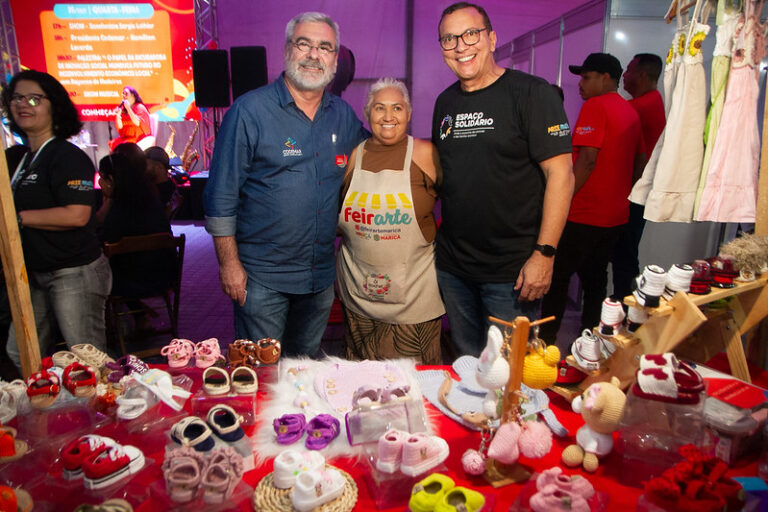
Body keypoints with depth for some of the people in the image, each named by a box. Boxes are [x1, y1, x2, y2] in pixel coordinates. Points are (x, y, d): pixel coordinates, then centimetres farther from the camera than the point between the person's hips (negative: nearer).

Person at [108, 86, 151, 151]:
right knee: (113, 143, -17)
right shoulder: (122, 109, 11)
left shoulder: (140, 107, -4)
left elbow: (138, 123, -19)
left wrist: (128, 108, -19)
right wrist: (118, 115, -11)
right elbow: (119, 127, 7)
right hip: (126, 137, 6)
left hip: (141, 138, -6)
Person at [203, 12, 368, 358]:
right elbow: (221, 194, -8)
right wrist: (229, 262, -10)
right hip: (261, 275, -4)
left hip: (322, 273, 5)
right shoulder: (249, 111, -9)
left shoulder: (343, 115, 5)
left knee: (307, 364, 21)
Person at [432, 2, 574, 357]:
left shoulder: (531, 93, -8)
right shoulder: (445, 102, 11)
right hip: (451, 265, 6)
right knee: (465, 360, 19)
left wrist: (544, 253, -18)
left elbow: (560, 174, -13)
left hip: (511, 271, -5)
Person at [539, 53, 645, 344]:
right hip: (616, 215, 9)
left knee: (557, 277, 2)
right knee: (595, 277, 16)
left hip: (584, 215, -8)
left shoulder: (595, 106, -11)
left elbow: (587, 159, -21)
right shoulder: (630, 111, 15)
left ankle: (547, 340, 9)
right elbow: (641, 160, 18)